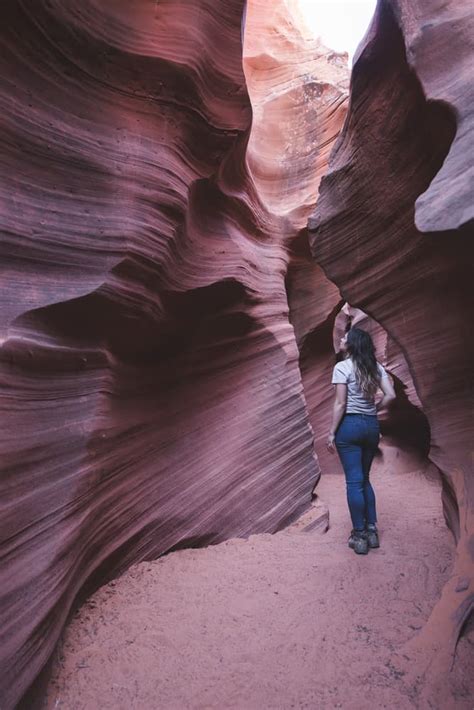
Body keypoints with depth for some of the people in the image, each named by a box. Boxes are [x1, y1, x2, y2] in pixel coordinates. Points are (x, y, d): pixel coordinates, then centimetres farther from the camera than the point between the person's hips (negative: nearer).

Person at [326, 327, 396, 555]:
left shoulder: (342, 367, -10)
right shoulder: (376, 367, 7)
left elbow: (340, 404, -13)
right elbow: (390, 395, 0)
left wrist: (332, 433, -8)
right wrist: (374, 409, 14)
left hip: (350, 425, -6)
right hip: (372, 425, 6)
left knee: (354, 481, 2)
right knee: (364, 479, 18)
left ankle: (360, 536, 10)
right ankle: (372, 530, 22)